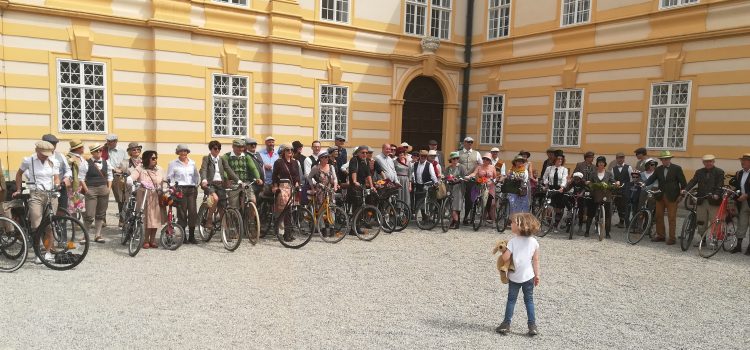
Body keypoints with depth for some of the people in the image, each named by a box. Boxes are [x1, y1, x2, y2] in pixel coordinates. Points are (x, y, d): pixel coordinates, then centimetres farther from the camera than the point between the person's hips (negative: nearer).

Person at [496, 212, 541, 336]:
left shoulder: (513, 241, -15)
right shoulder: (534, 242, -3)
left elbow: (505, 258, -21)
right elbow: (535, 260, 1)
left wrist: (503, 252, 1)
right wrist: (537, 275, 9)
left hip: (514, 276, -2)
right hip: (528, 275, 3)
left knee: (511, 299, 9)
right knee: (529, 300, 13)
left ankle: (506, 324, 8)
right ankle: (532, 325, 11)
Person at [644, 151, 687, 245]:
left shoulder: (677, 168, -3)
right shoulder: (658, 169, 8)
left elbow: (683, 182, -3)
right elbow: (652, 179, -1)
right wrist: (644, 184, -20)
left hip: (672, 197, -5)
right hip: (660, 196, 5)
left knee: (672, 218, 0)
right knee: (658, 216, 9)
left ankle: (672, 238, 7)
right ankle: (660, 235, 21)